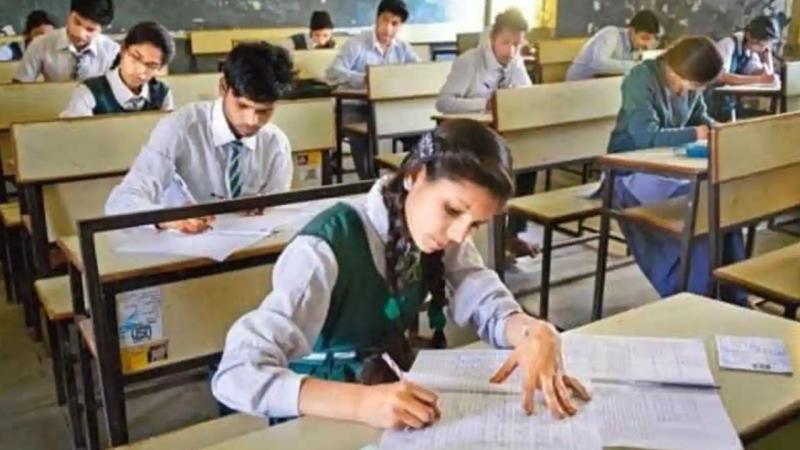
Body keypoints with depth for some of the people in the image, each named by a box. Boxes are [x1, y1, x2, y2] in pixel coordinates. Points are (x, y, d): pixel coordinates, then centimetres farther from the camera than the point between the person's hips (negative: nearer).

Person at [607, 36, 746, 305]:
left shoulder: (690, 83, 3)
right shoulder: (642, 79, -18)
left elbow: (700, 117, 20)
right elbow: (645, 135, -29)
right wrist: (696, 134, -21)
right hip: (632, 172, -7)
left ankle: (731, 296, -7)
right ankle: (691, 299, -12)